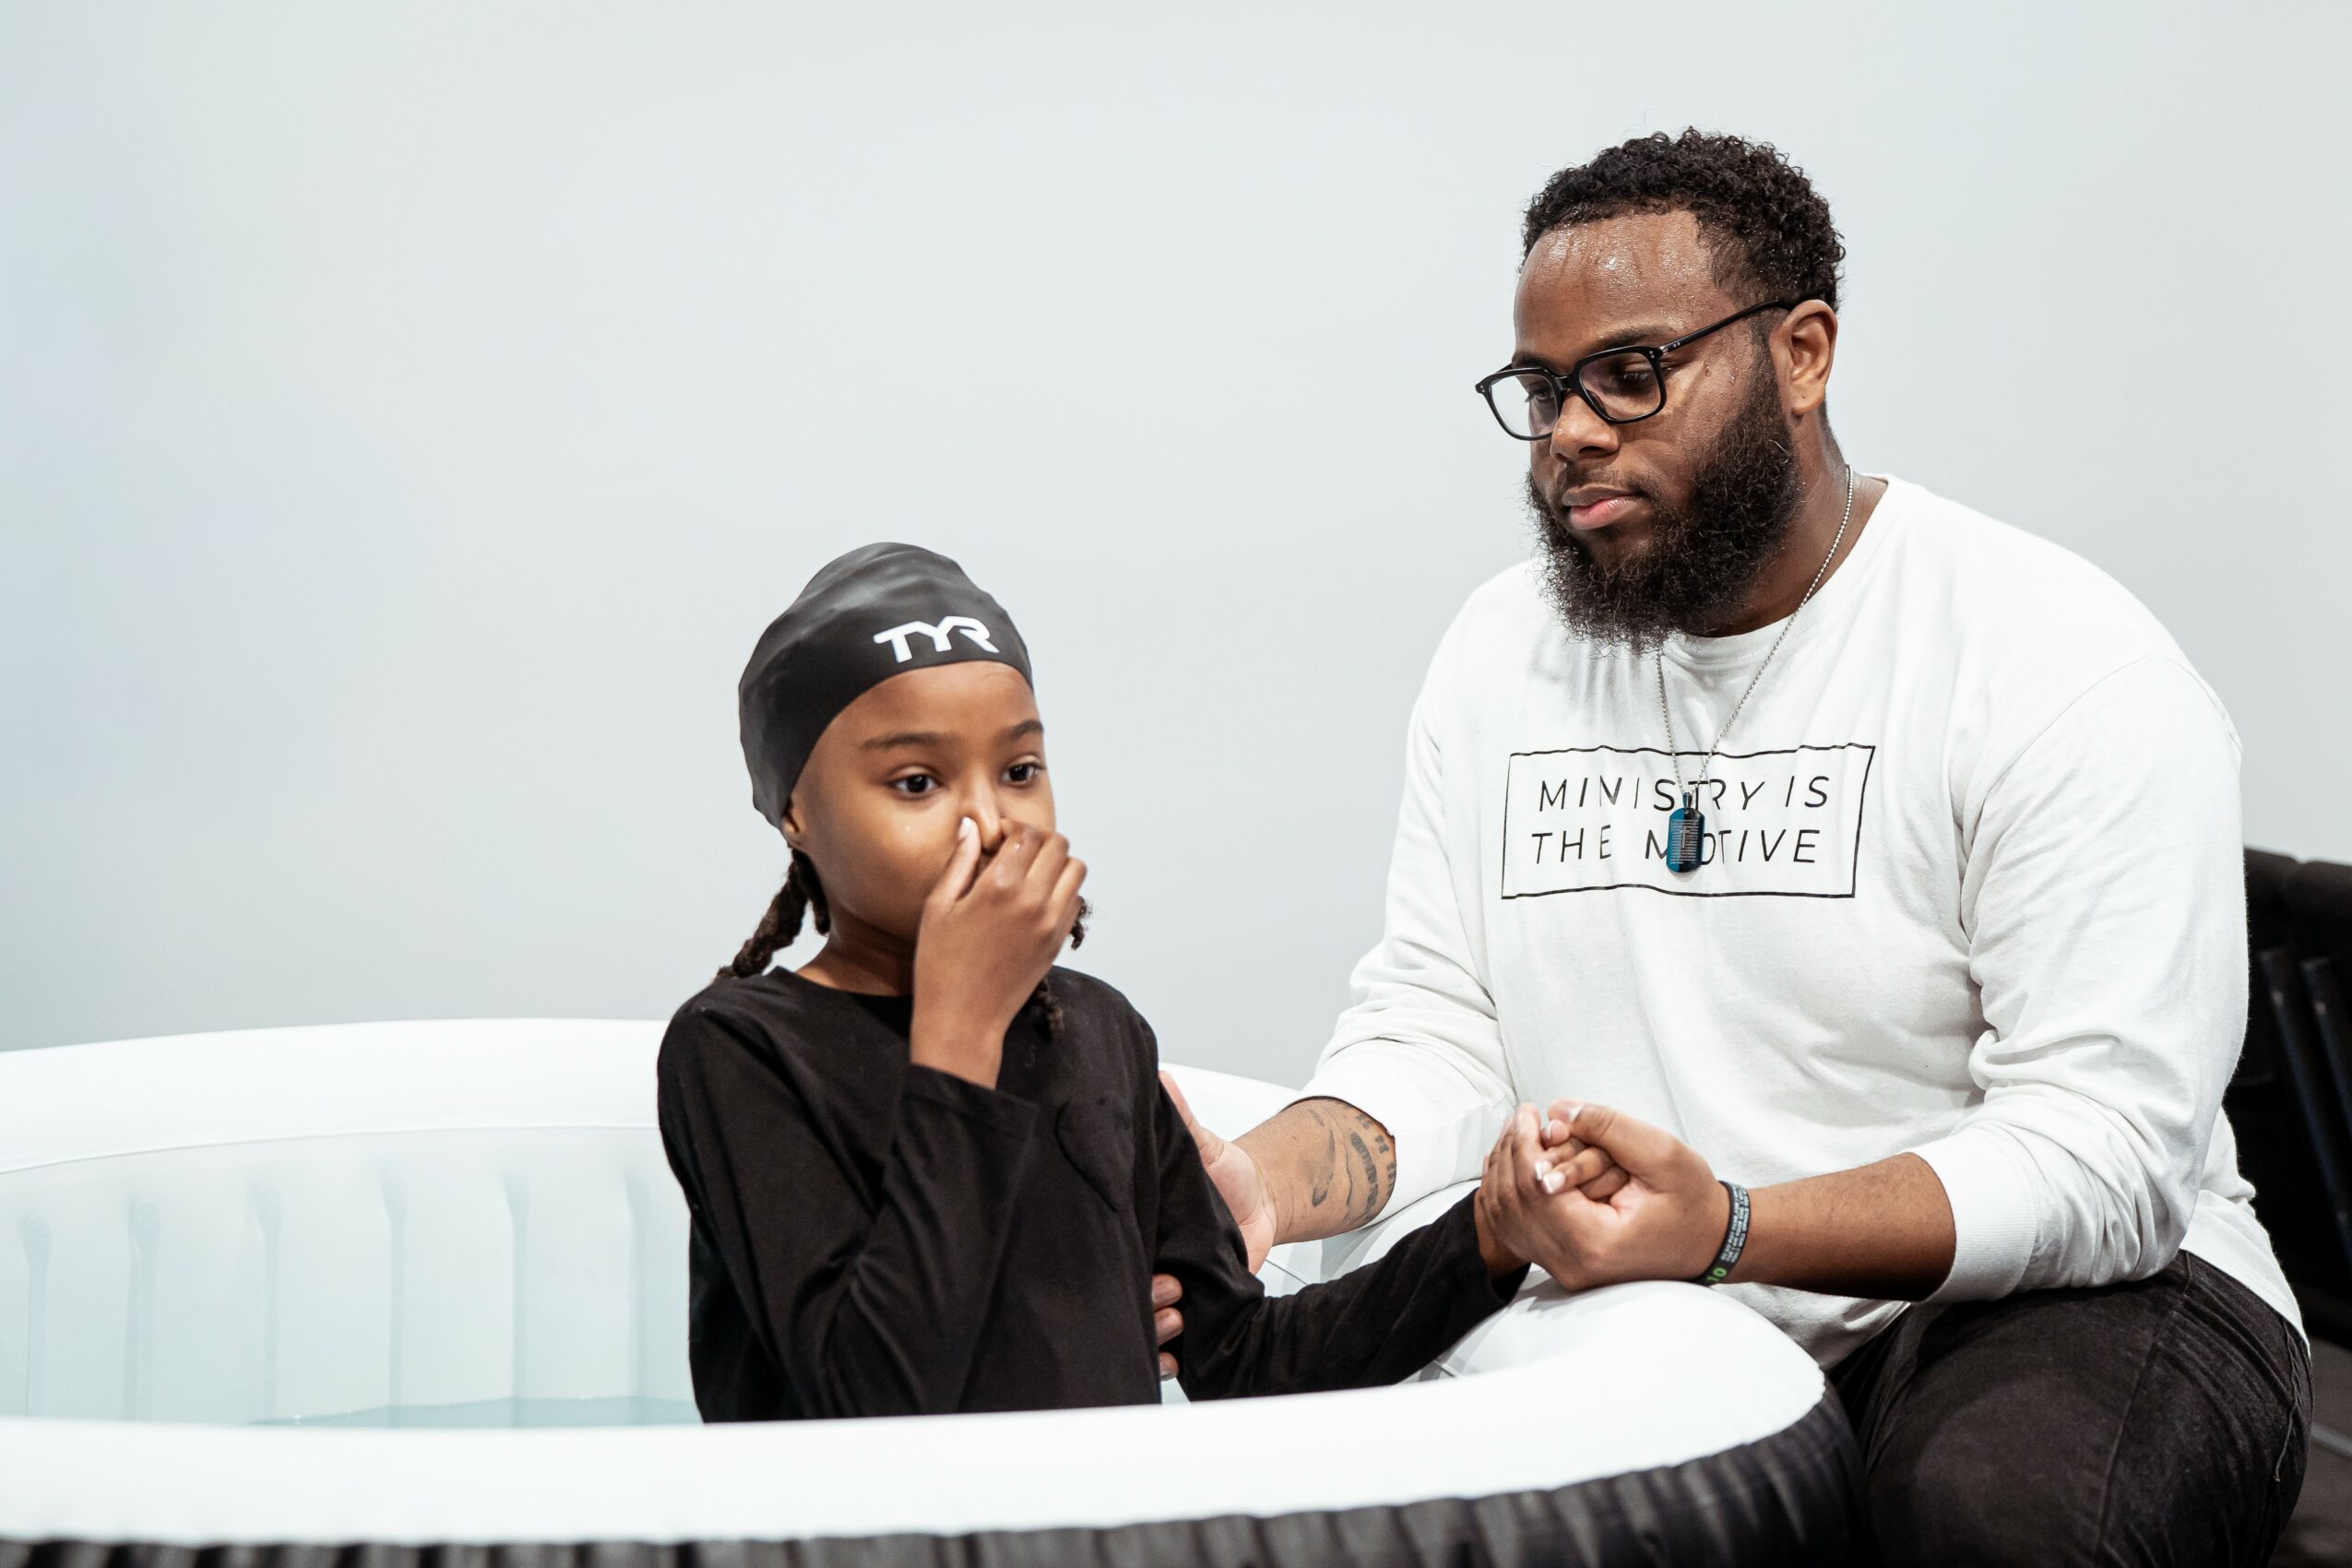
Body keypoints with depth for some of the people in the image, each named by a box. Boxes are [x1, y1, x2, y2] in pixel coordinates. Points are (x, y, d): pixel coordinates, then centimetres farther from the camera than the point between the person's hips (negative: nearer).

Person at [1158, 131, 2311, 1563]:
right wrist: (1268, 1181, -16)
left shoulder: (2066, 668, -12)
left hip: (2058, 1287, -3)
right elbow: (1437, 1033, 6)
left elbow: (2105, 1149, -19)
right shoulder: (1504, 652, 7)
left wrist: (1730, 1229, -33)